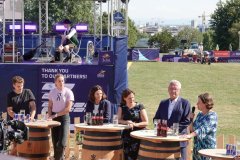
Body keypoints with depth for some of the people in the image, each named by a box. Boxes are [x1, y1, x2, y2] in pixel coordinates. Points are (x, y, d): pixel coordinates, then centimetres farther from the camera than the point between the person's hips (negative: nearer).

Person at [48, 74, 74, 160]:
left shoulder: (68, 92, -7)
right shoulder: (52, 92, 5)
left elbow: (68, 109, -11)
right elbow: (50, 106, 12)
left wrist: (56, 115, -12)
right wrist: (50, 117, -3)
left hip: (64, 117, -3)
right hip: (54, 118, 4)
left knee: (62, 143, -12)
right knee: (55, 142, 3)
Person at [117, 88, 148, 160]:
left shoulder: (140, 106, 2)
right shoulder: (122, 107, 12)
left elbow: (146, 122, -1)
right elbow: (119, 120, 2)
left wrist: (134, 124, -14)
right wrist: (127, 122, -15)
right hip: (126, 135, 2)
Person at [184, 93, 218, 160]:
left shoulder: (212, 115, -10)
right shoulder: (200, 114, 13)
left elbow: (204, 129, -26)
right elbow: (192, 130, 17)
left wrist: (190, 135, -39)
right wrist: (191, 119, 1)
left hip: (207, 147, -7)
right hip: (197, 147, 7)